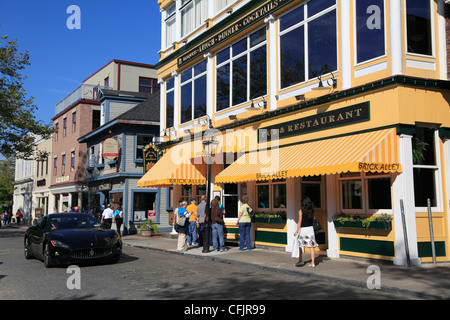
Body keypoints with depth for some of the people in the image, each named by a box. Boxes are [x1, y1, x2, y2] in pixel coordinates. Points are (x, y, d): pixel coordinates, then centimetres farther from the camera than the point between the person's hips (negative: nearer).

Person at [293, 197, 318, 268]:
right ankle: (313, 263, 2)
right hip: (310, 228, 4)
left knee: (299, 245, 14)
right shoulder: (311, 211, 5)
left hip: (303, 229, -4)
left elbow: (300, 222, -10)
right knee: (311, 246, 3)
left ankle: (301, 260, 20)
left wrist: (297, 231, -8)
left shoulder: (301, 211, -7)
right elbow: (313, 220, 7)